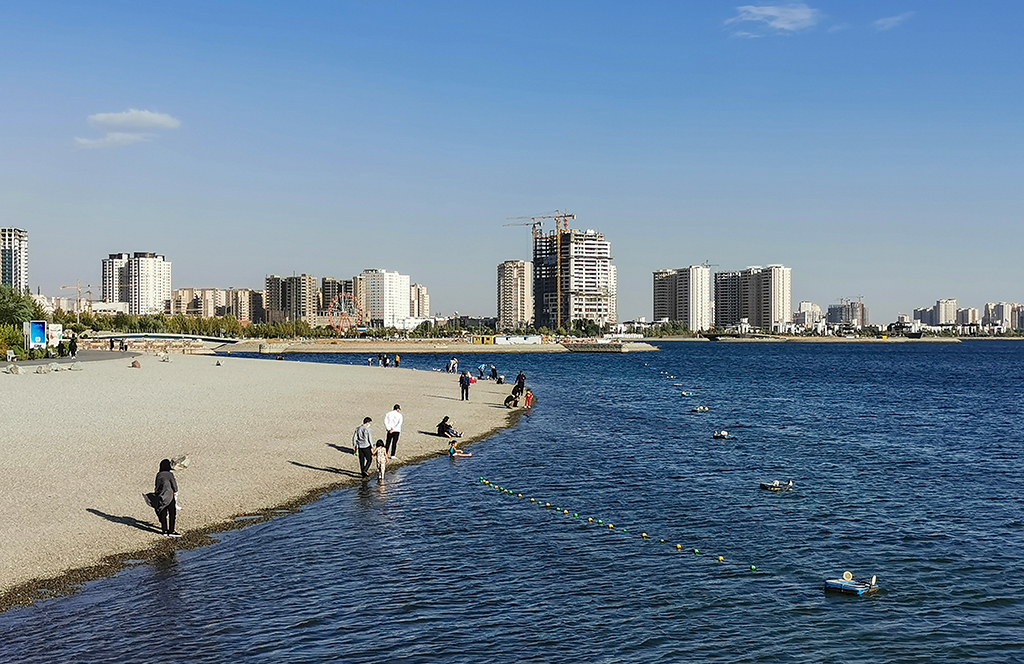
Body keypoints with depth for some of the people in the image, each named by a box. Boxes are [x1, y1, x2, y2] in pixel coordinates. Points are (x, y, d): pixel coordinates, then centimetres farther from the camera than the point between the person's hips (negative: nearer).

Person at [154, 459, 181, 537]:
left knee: (163, 514, 11)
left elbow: (157, 486, 10)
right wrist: (175, 493, 3)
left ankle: (165, 531, 17)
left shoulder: (158, 475, 3)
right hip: (169, 497, -6)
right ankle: (171, 531, 1)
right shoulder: (170, 474, -12)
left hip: (160, 497, 6)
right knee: (172, 514, 2)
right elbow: (174, 485, -9)